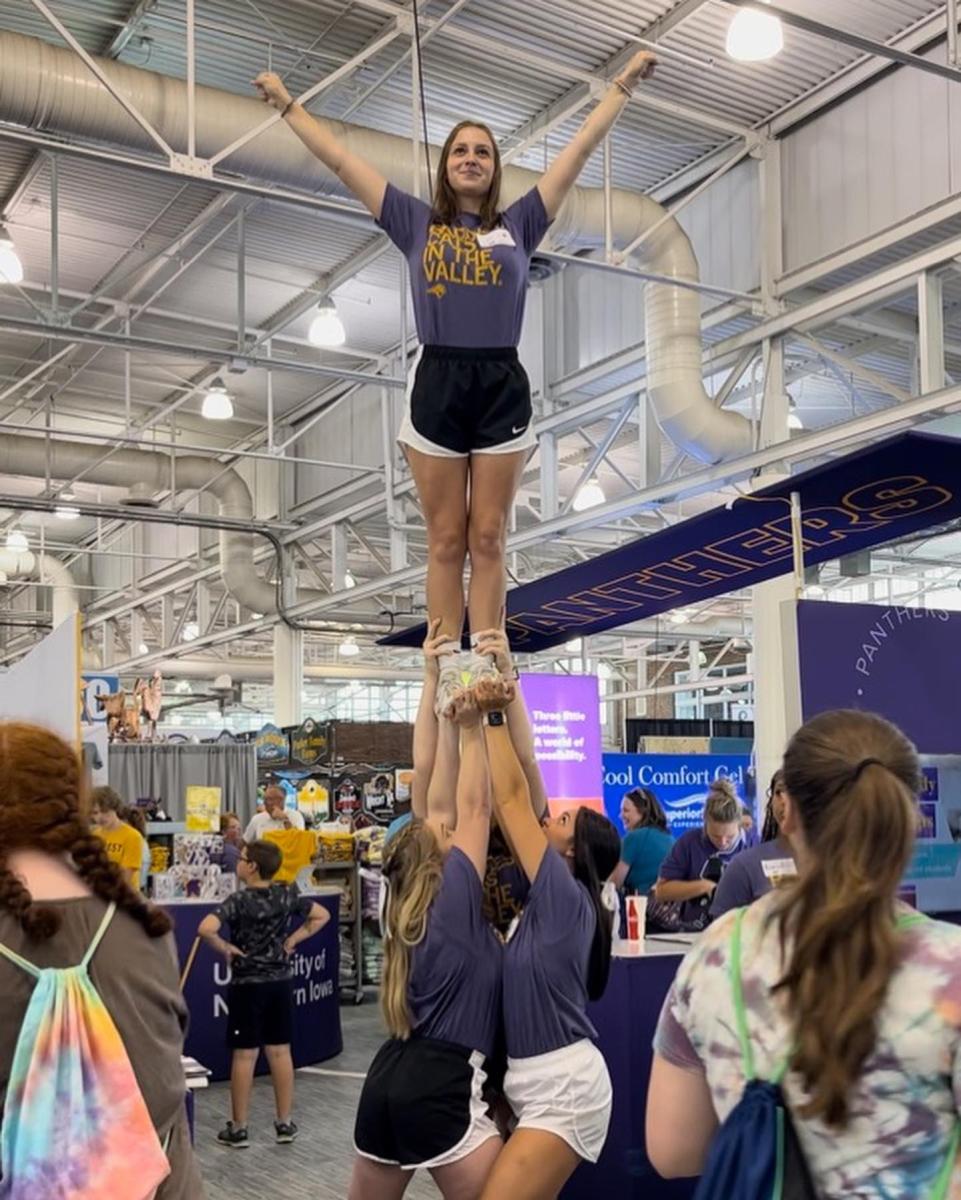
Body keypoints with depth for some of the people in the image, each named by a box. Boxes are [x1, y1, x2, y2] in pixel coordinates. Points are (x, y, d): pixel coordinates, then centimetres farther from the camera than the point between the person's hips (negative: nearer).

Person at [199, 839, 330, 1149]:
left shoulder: (239, 900, -16)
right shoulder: (287, 895, -1)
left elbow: (206, 929, -30)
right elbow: (322, 916, 10)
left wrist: (224, 948, -14)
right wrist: (293, 939, 7)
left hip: (247, 985, -4)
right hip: (280, 982, 5)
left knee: (244, 1055, 2)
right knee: (280, 1052, 11)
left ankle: (238, 1129, 11)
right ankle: (285, 1123, 18)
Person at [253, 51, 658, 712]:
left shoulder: (518, 223, 12)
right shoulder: (417, 222, 12)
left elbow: (580, 151, 15)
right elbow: (340, 158, 16)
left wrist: (623, 86, 18)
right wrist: (287, 104, 20)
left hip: (503, 388, 0)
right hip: (437, 384, 0)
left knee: (489, 539, 1)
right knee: (446, 541, 1)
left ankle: (485, 664, 3)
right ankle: (449, 666, 4)